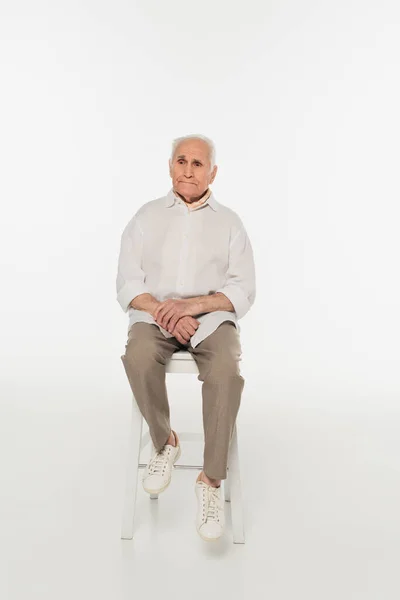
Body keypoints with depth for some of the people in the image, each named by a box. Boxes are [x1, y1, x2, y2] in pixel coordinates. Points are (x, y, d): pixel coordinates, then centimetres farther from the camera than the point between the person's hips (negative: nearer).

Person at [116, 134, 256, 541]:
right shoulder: (146, 217, 10)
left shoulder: (229, 222, 9)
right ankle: (164, 442, -6)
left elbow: (243, 292, 1)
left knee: (226, 371, -31)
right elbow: (128, 286, 3)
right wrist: (162, 311, -16)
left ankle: (211, 480, -16)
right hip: (155, 316, 1)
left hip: (211, 317, 0)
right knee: (138, 358, -32)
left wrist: (195, 304, -16)